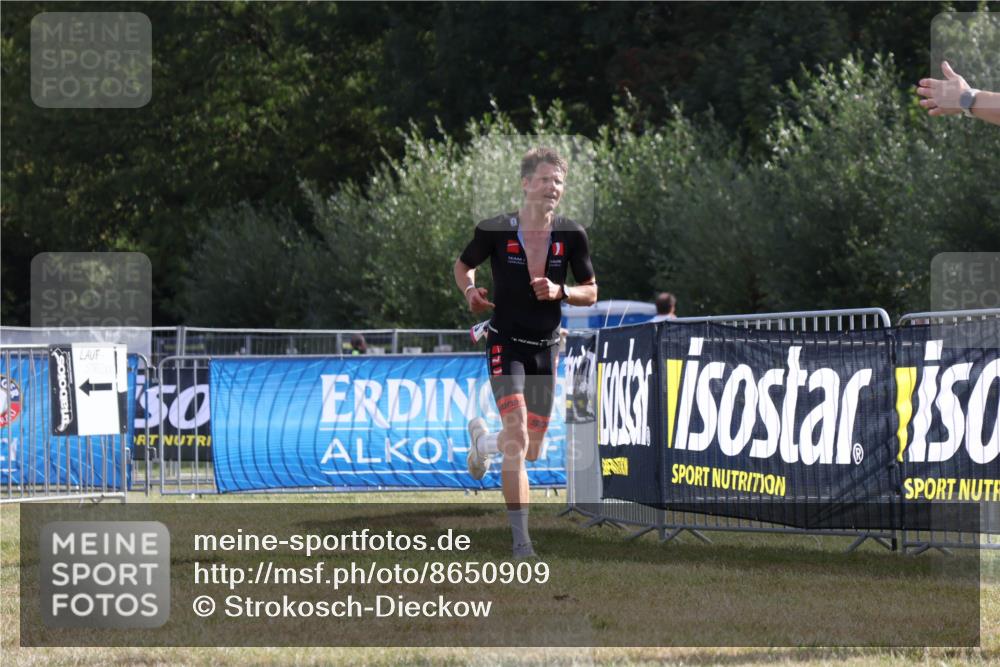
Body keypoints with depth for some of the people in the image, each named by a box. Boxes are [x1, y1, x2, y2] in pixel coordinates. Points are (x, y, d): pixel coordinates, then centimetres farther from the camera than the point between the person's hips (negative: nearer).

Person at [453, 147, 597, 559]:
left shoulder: (571, 236, -1)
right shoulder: (495, 231, -7)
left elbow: (590, 293, 7)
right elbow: (463, 265, 10)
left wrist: (559, 291, -13)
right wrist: (470, 290, -11)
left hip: (546, 349, 4)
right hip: (506, 344, -4)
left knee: (530, 451, 12)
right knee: (517, 439, -21)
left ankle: (482, 439, 48)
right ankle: (521, 538, -18)